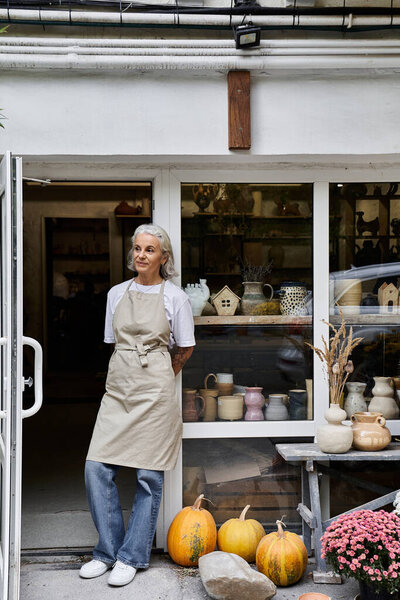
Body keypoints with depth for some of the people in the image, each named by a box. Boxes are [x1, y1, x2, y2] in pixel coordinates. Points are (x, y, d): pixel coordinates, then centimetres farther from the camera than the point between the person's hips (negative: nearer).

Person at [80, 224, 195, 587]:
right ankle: (108, 551, 14)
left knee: (149, 475, 0)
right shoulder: (117, 294, 11)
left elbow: (185, 349, 9)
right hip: (118, 389, 4)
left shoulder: (175, 297, 1)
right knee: (97, 469, -3)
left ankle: (132, 557, 14)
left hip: (155, 392, -3)